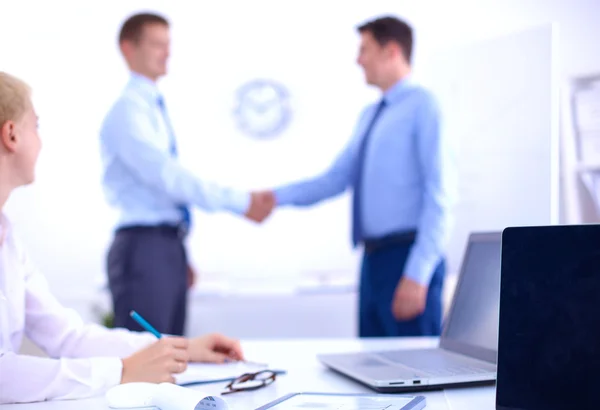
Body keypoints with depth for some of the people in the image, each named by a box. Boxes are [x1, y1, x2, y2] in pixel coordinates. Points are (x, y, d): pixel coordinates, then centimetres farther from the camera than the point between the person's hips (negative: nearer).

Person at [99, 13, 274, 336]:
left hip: (168, 247, 9)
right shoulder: (128, 110, -11)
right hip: (143, 247, -9)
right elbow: (166, 175, -21)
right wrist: (241, 202, -22)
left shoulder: (153, 108, 17)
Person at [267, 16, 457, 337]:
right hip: (373, 259, 8)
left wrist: (417, 274, -20)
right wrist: (277, 197, 1)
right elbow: (335, 179, 14)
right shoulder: (369, 116, 18)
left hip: (408, 259, -8)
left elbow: (439, 196, -15)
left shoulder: (422, 106, -8)